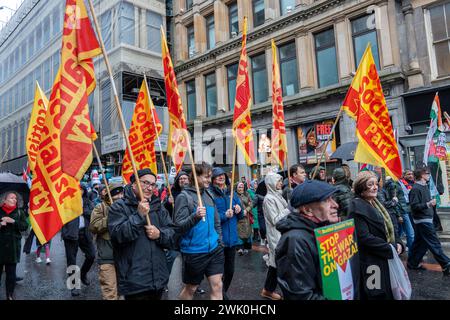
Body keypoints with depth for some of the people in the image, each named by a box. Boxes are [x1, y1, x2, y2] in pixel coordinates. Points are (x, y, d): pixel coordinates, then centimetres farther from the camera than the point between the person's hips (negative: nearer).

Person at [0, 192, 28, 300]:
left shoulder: (19, 212, 7)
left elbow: (25, 226, -1)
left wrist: (13, 221, -14)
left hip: (13, 245, 0)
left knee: (11, 271, 4)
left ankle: (10, 295, 13)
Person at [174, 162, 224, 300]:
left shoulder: (209, 194, 8)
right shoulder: (184, 196, -11)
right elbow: (178, 227, -16)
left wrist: (219, 241, 13)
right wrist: (195, 216, -31)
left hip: (214, 249, 5)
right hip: (193, 251, -5)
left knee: (217, 286, 4)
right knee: (190, 288, 13)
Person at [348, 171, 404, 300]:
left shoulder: (374, 203, 10)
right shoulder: (357, 206, -19)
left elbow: (387, 228, 17)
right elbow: (364, 237, -25)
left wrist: (397, 243, -1)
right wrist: (390, 248, -17)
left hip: (385, 259, 9)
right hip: (371, 263, -9)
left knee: (388, 293, 19)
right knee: (378, 295, 2)